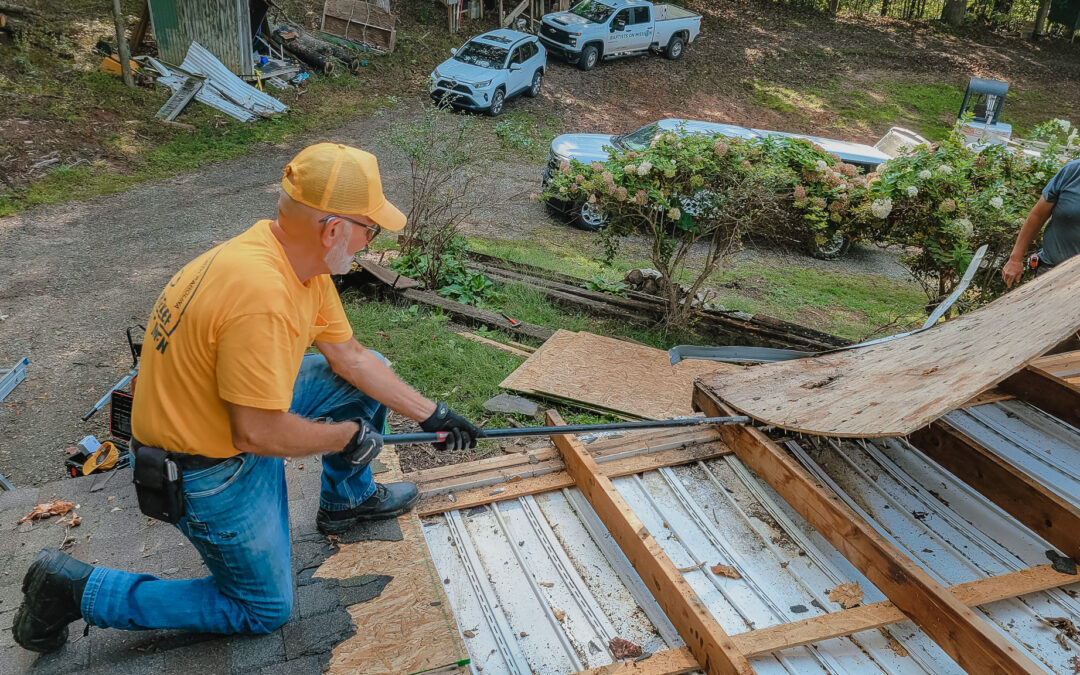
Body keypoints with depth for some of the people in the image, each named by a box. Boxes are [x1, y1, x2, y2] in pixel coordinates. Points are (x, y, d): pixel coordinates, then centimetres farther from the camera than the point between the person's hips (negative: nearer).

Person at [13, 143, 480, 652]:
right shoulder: (261, 294, -36)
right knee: (264, 610, 9)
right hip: (207, 470, -8)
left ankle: (346, 499, 31)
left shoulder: (302, 260, -6)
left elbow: (349, 355, 3)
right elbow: (259, 434, -30)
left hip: (239, 413, 9)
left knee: (364, 375, 8)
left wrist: (431, 414, 5)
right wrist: (348, 436, -14)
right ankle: (78, 590, 12)